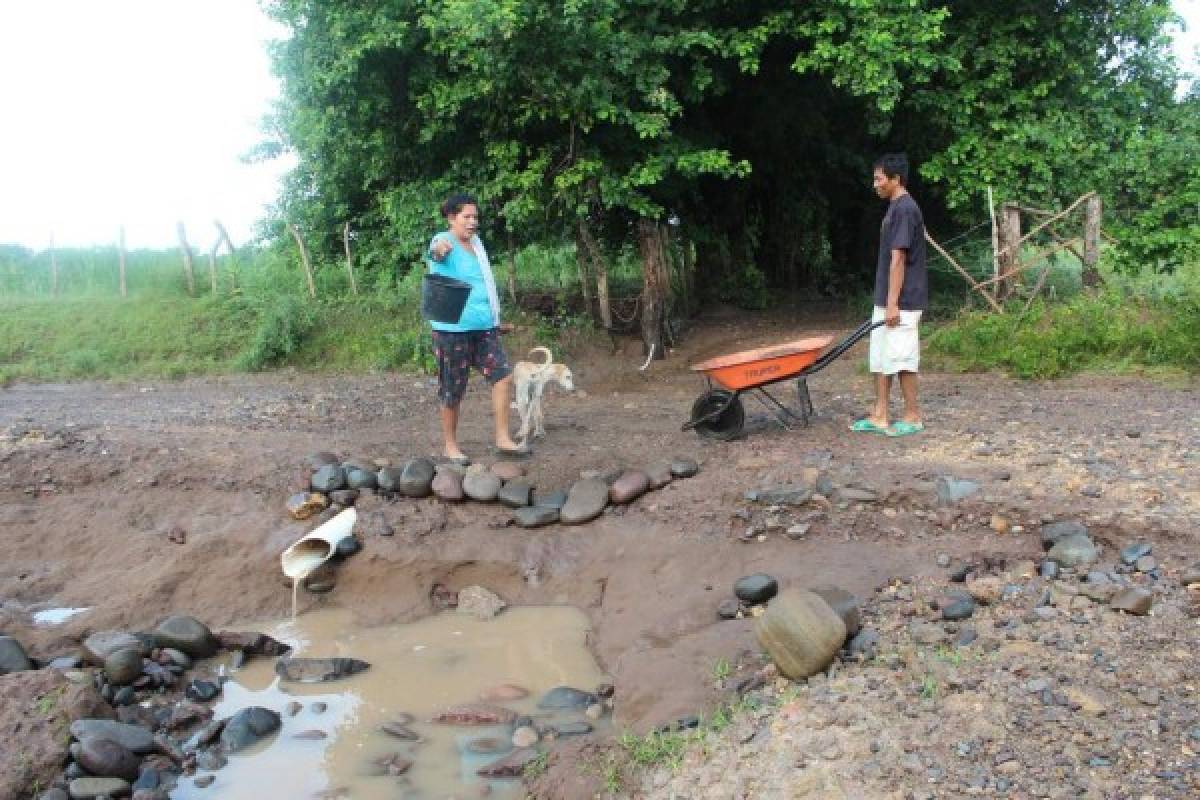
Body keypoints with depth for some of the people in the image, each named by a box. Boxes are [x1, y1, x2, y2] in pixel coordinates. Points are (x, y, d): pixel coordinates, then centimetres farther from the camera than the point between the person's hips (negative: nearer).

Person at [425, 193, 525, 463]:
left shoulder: (476, 243, 15)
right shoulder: (443, 242, -9)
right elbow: (435, 253, -35)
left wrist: (496, 321, 28)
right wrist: (438, 251, -60)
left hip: (483, 326, 7)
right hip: (452, 329, -7)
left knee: (503, 375, -5)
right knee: (452, 391, 1)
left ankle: (503, 439, 1)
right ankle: (451, 445, 16)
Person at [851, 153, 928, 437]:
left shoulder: (905, 209, -15)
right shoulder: (896, 208, 15)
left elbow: (898, 259, -20)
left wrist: (893, 304, -21)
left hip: (901, 302, -10)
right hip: (885, 300, 10)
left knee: (901, 359, -2)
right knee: (880, 358, 10)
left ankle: (913, 416, 8)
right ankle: (879, 416, 16)